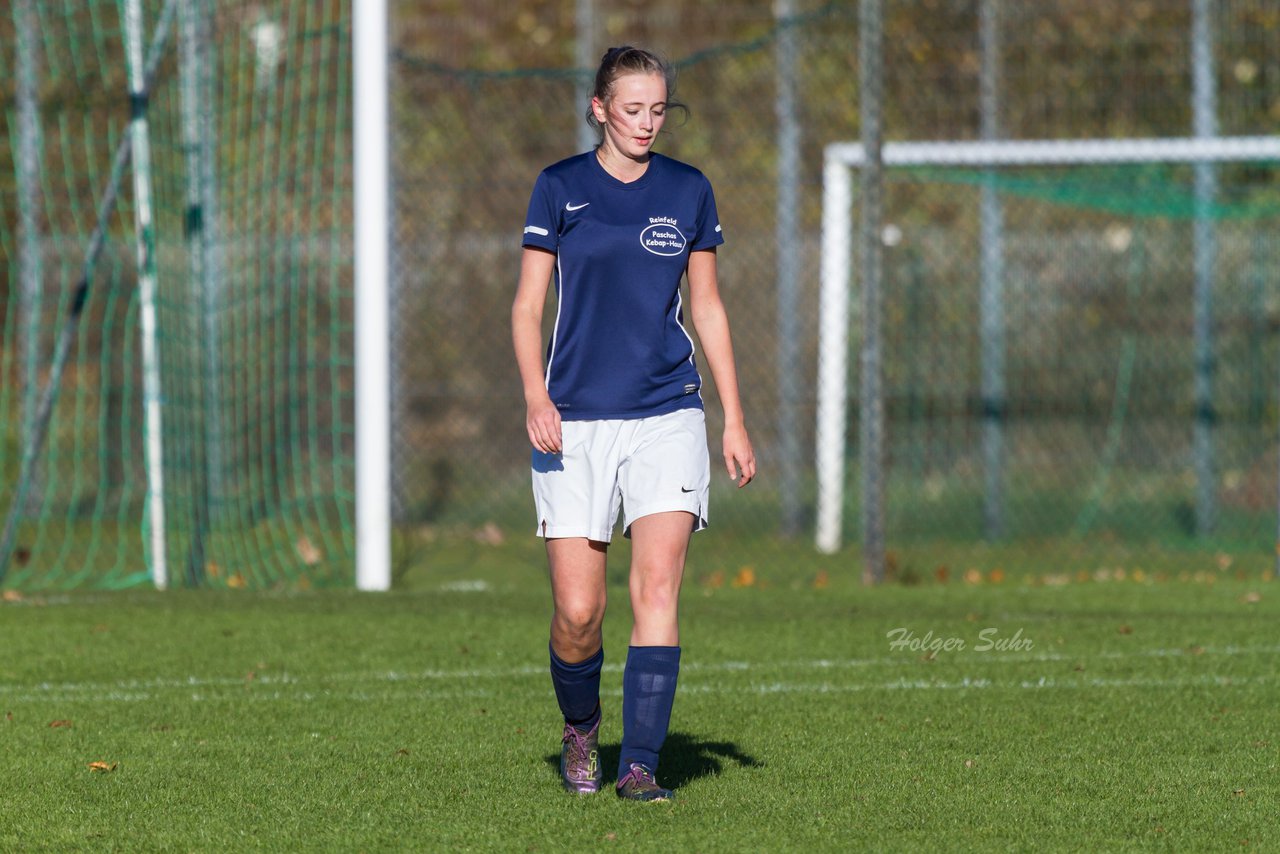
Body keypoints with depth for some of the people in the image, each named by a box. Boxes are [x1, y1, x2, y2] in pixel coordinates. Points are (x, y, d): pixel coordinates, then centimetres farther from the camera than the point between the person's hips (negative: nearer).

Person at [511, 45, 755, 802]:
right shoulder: (560, 188, 3)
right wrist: (536, 398, -12)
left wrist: (736, 420, 10)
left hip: (667, 414, 1)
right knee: (578, 610, -4)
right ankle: (580, 727, 25)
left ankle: (640, 765, -15)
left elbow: (708, 308, 14)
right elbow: (528, 305, 3)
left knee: (658, 586, -14)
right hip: (577, 420, -1)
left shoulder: (688, 191, 8)